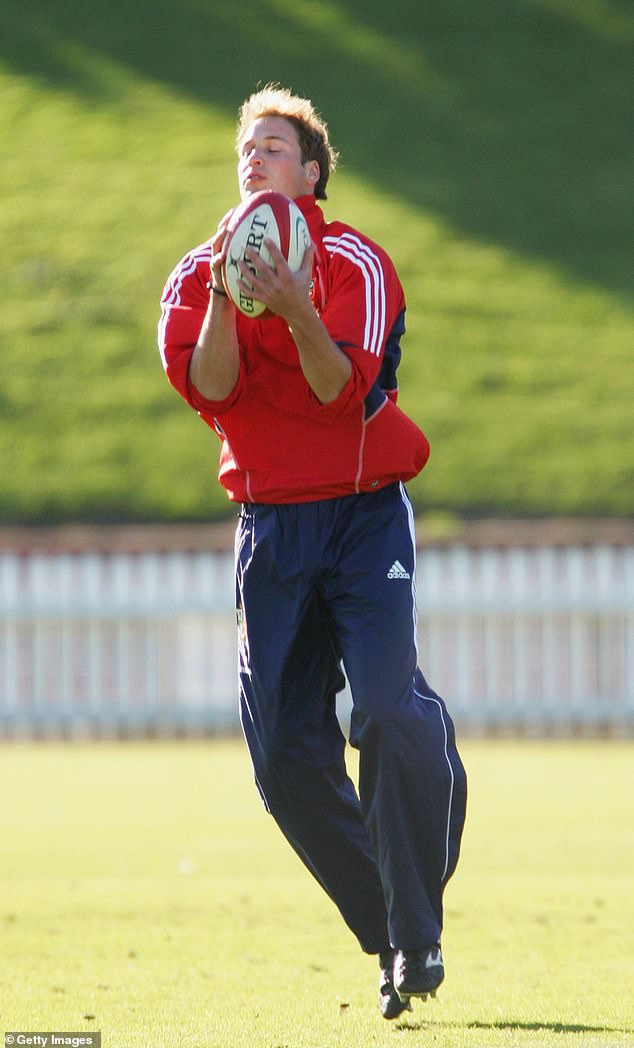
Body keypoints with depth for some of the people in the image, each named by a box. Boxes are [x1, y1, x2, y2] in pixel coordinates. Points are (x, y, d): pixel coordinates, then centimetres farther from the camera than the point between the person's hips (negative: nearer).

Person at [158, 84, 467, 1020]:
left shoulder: (353, 262, -3)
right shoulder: (197, 275, 8)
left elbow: (342, 392, -16)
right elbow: (208, 387, -8)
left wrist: (297, 311, -31)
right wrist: (224, 296, -22)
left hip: (364, 513, -4)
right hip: (270, 528, 4)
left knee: (389, 713, -21)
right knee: (285, 757, -3)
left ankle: (418, 933, -10)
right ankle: (395, 940, 9)